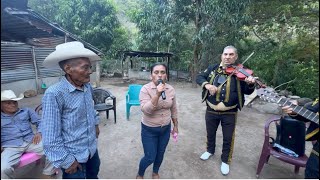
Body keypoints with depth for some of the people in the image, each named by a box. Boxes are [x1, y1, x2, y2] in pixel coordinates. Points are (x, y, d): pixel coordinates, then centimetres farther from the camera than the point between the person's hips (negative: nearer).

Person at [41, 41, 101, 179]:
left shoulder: (88, 87, -5)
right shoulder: (54, 94, -27)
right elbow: (51, 136, -23)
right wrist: (67, 161, -17)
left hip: (92, 149, 7)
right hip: (73, 156, -6)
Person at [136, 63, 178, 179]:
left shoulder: (171, 90, -6)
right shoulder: (145, 89, -18)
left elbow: (173, 110, 5)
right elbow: (146, 110, -29)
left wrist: (175, 126, 11)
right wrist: (157, 94, -38)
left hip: (165, 129, 4)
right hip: (149, 130, -4)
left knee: (160, 154, 20)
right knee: (150, 157, 7)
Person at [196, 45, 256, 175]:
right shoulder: (213, 69, -2)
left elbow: (247, 91, -8)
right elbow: (199, 77, 0)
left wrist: (250, 84, -31)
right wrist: (207, 84, -20)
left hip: (229, 113, -1)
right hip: (211, 110, 2)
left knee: (228, 138, 13)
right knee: (210, 133, 23)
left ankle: (225, 161, 36)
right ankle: (210, 150, 50)